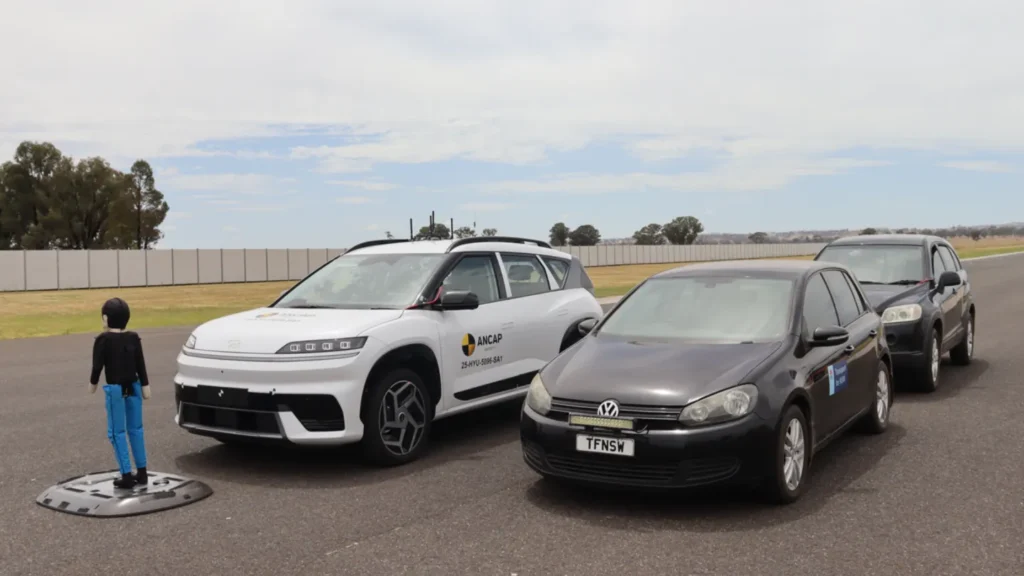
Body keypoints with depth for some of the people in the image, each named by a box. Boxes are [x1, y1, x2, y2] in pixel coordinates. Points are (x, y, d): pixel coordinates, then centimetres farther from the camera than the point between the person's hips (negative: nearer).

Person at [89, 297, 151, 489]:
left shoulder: (103, 339, -10)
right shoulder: (134, 337, 2)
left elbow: (97, 365, -8)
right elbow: (141, 364, 4)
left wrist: (92, 383, 9)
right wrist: (145, 386, 10)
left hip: (115, 389, -5)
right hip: (133, 387, 5)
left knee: (117, 432, 3)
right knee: (135, 429, 13)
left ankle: (127, 475, 0)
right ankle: (141, 472, 16)